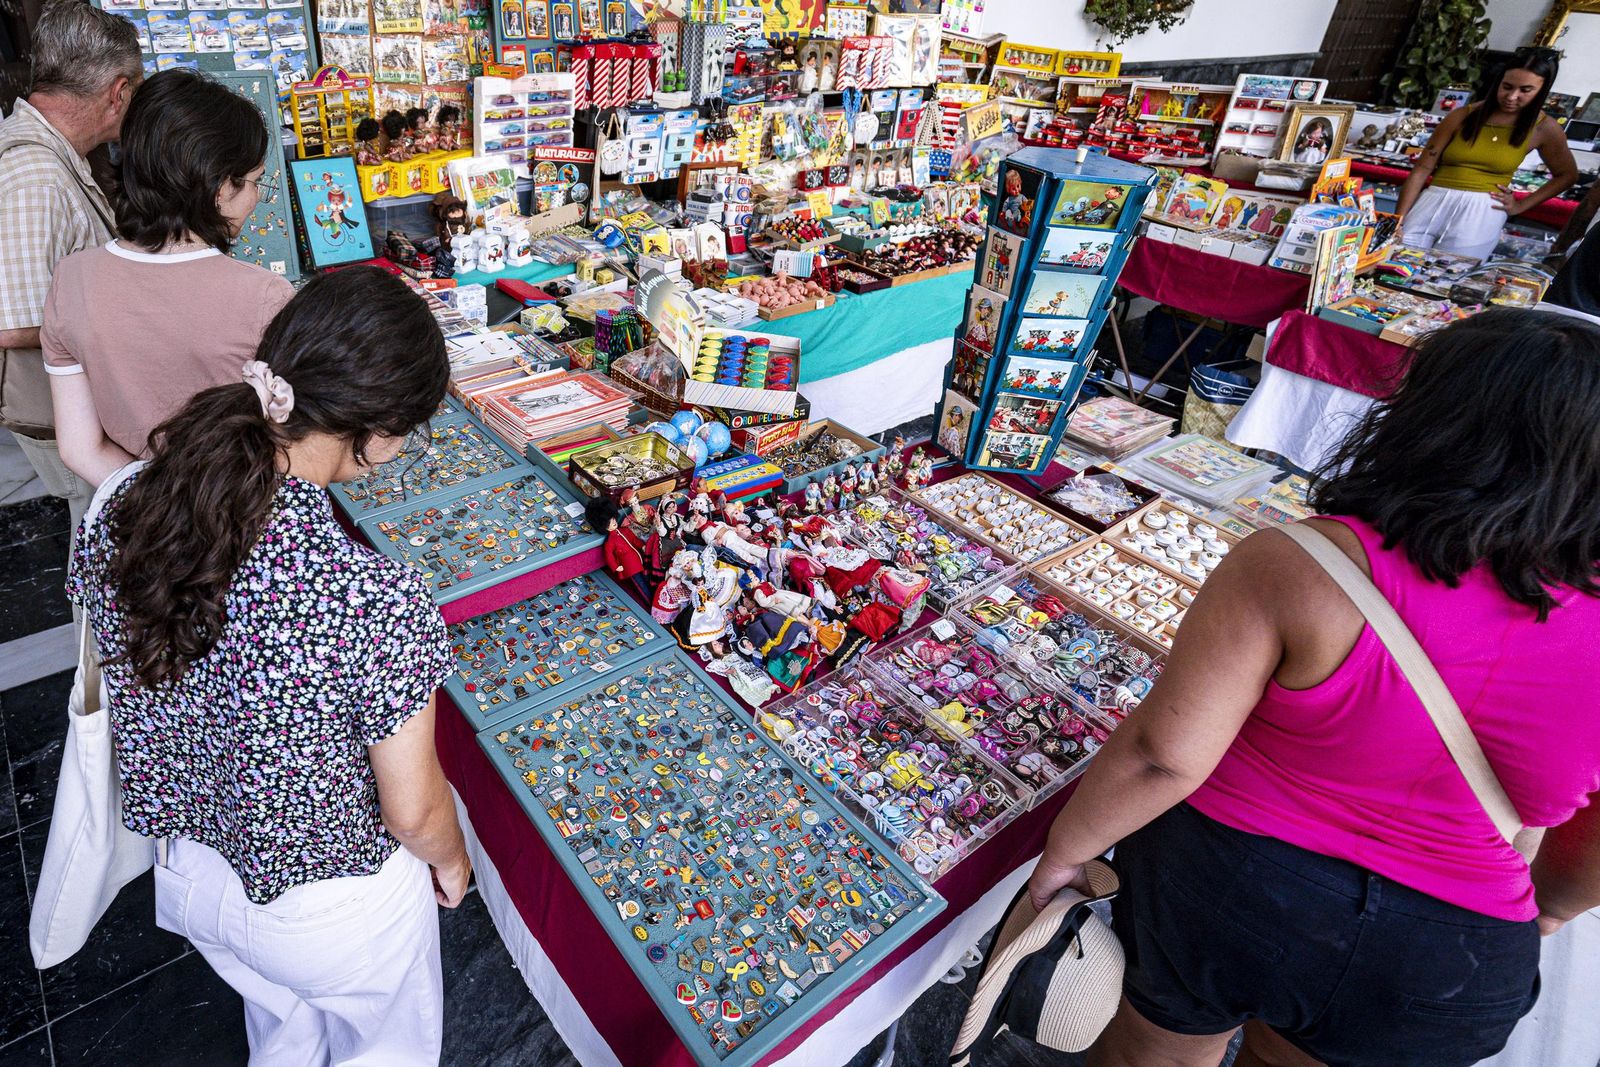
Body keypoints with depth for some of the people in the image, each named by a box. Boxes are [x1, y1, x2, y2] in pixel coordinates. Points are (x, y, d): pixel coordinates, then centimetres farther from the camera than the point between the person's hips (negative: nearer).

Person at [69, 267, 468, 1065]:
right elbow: (414, 812, -24)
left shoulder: (123, 513, -20)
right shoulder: (376, 601, -39)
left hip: (190, 872, 6)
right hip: (333, 906, -5)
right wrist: (451, 860, -2)